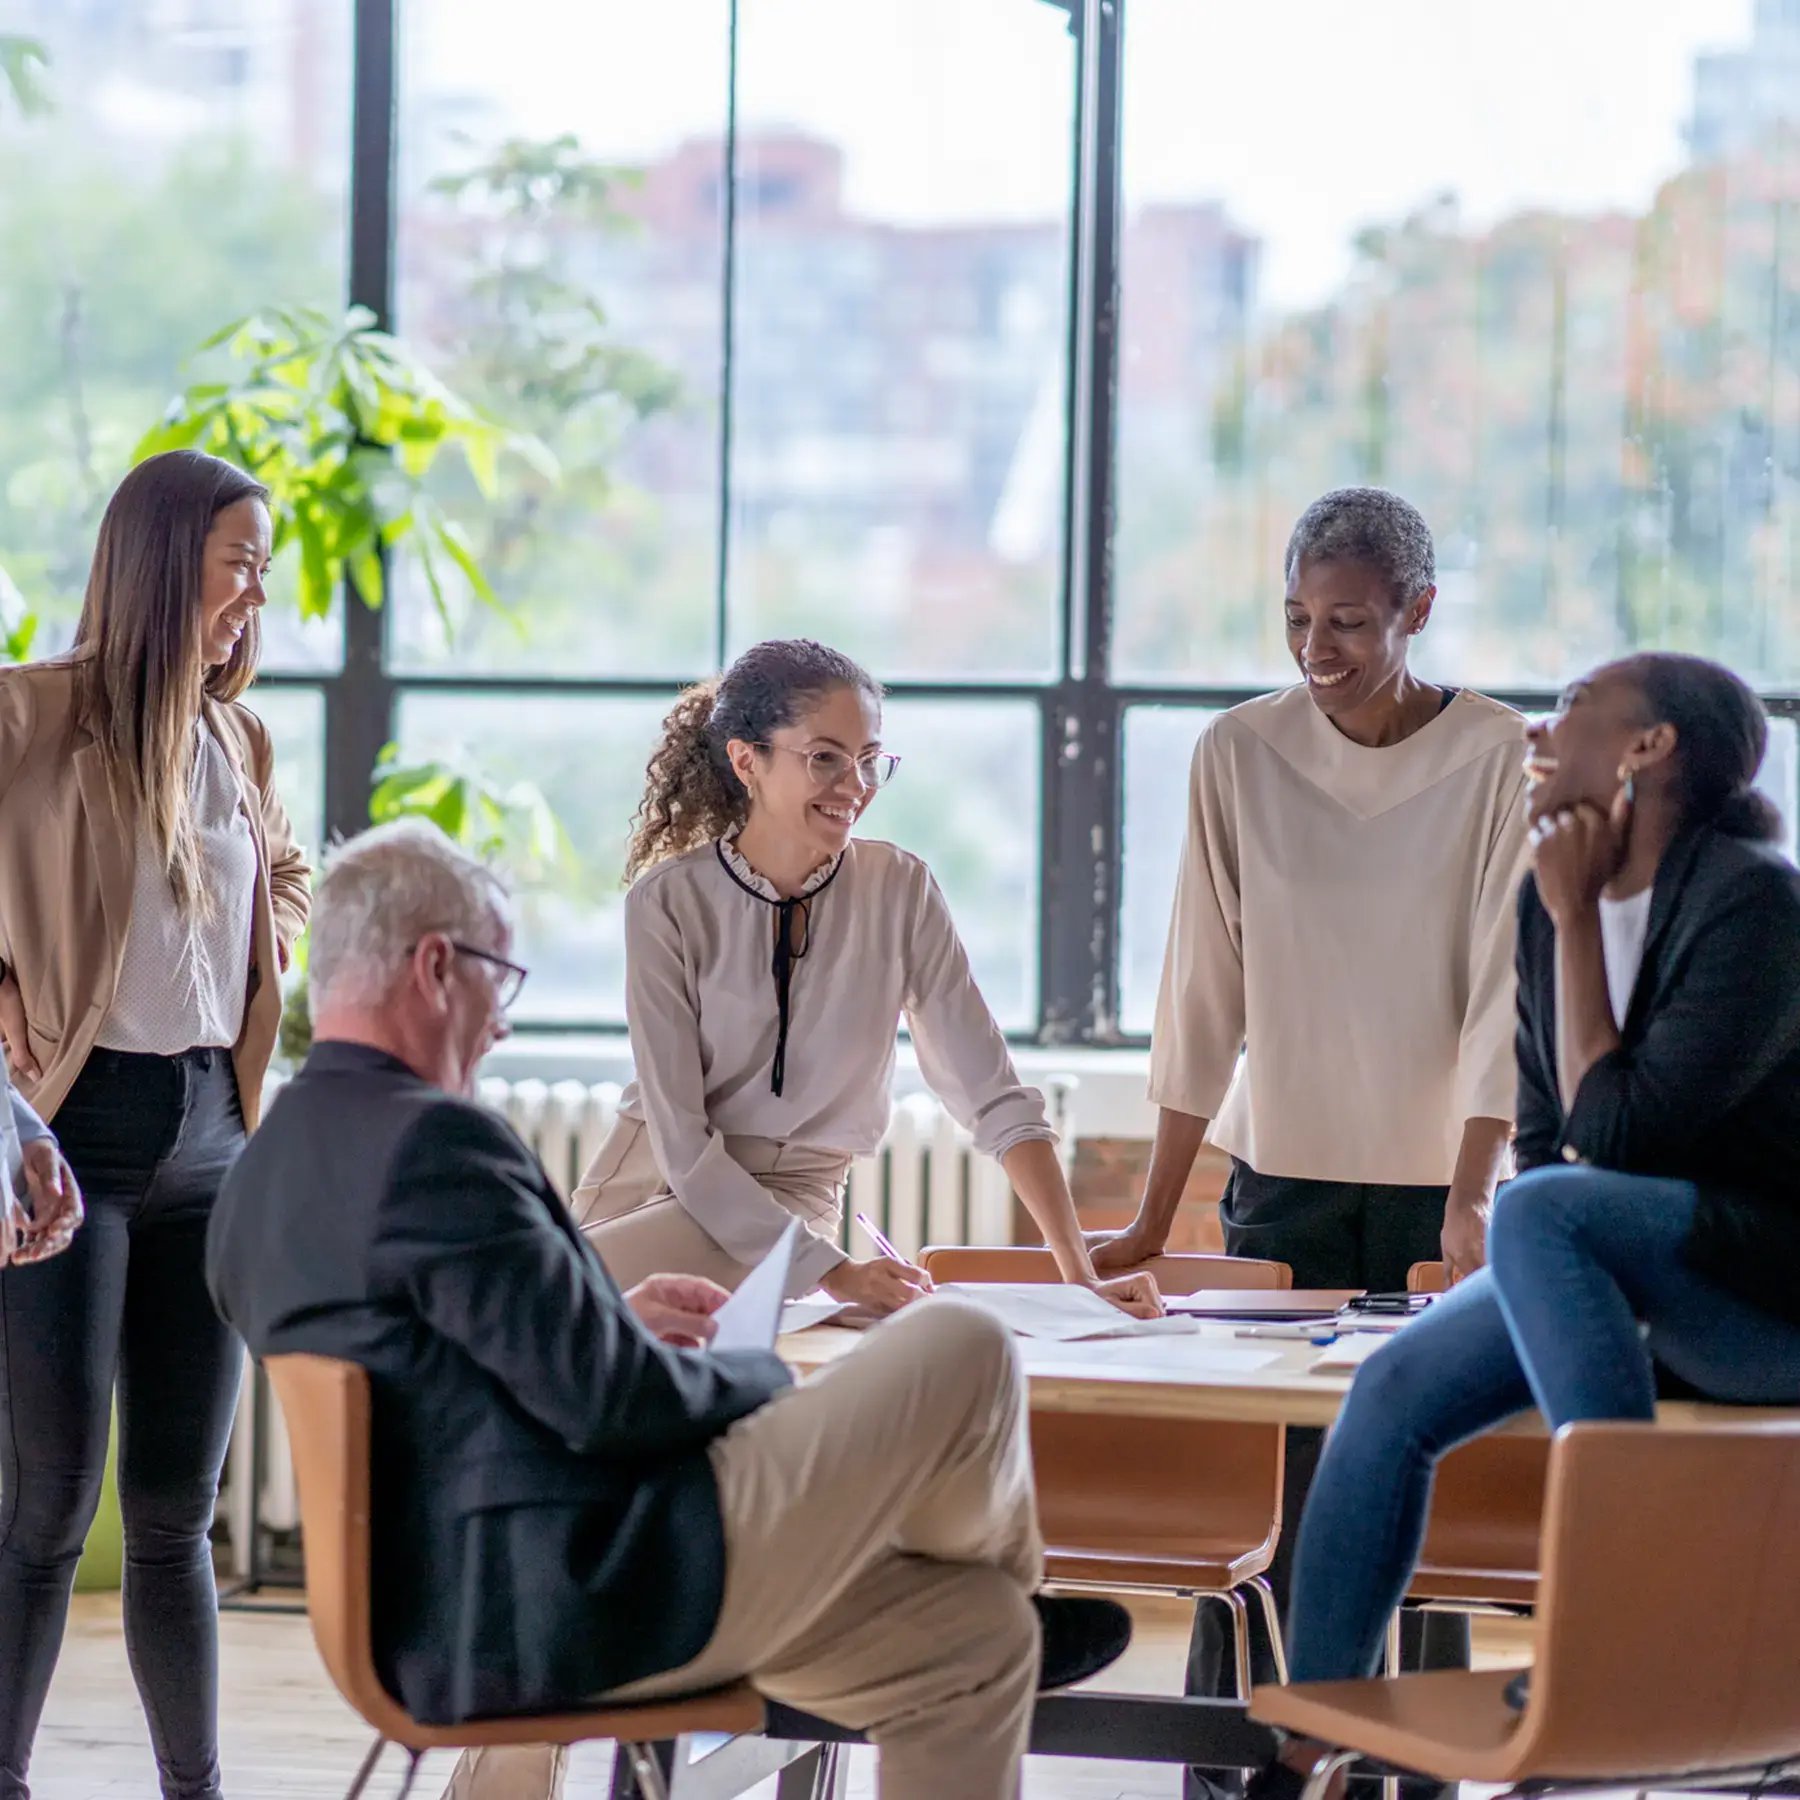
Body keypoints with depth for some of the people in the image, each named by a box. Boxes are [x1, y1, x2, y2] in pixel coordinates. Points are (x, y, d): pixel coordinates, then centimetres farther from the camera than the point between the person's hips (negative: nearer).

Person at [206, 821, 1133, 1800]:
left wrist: (611, 1319, 18)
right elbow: (610, 1402, -21)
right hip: (588, 1600, -11)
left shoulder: (260, 1179, 12)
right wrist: (767, 1374, -1)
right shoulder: (432, 1142, -19)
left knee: (968, 1636, 19)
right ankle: (1016, 1594, 27)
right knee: (961, 1353, -1)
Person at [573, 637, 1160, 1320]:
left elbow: (997, 1099, -6)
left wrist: (1080, 1280, -17)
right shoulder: (668, 902, -10)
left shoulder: (900, 891, -5)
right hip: (651, 1179, 1)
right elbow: (682, 1139, -15)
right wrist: (832, 1272, -24)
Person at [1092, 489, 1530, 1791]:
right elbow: (1206, 995, 1)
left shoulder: (1496, 758, -6)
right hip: (1285, 1173, 1)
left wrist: (1472, 1201, -19)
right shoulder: (1240, 755, -1)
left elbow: (1507, 993, -10)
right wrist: (1155, 1218, 0)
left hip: (1438, 1177, -1)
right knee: (1263, 1500, -4)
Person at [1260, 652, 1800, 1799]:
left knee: (1543, 1215, -32)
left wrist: (1575, 919, -17)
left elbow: (1616, 1134, -23)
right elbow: (1547, 1133, 17)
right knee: (1395, 1392, -7)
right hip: (1637, 1280, 8)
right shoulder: (1547, 903, 6)